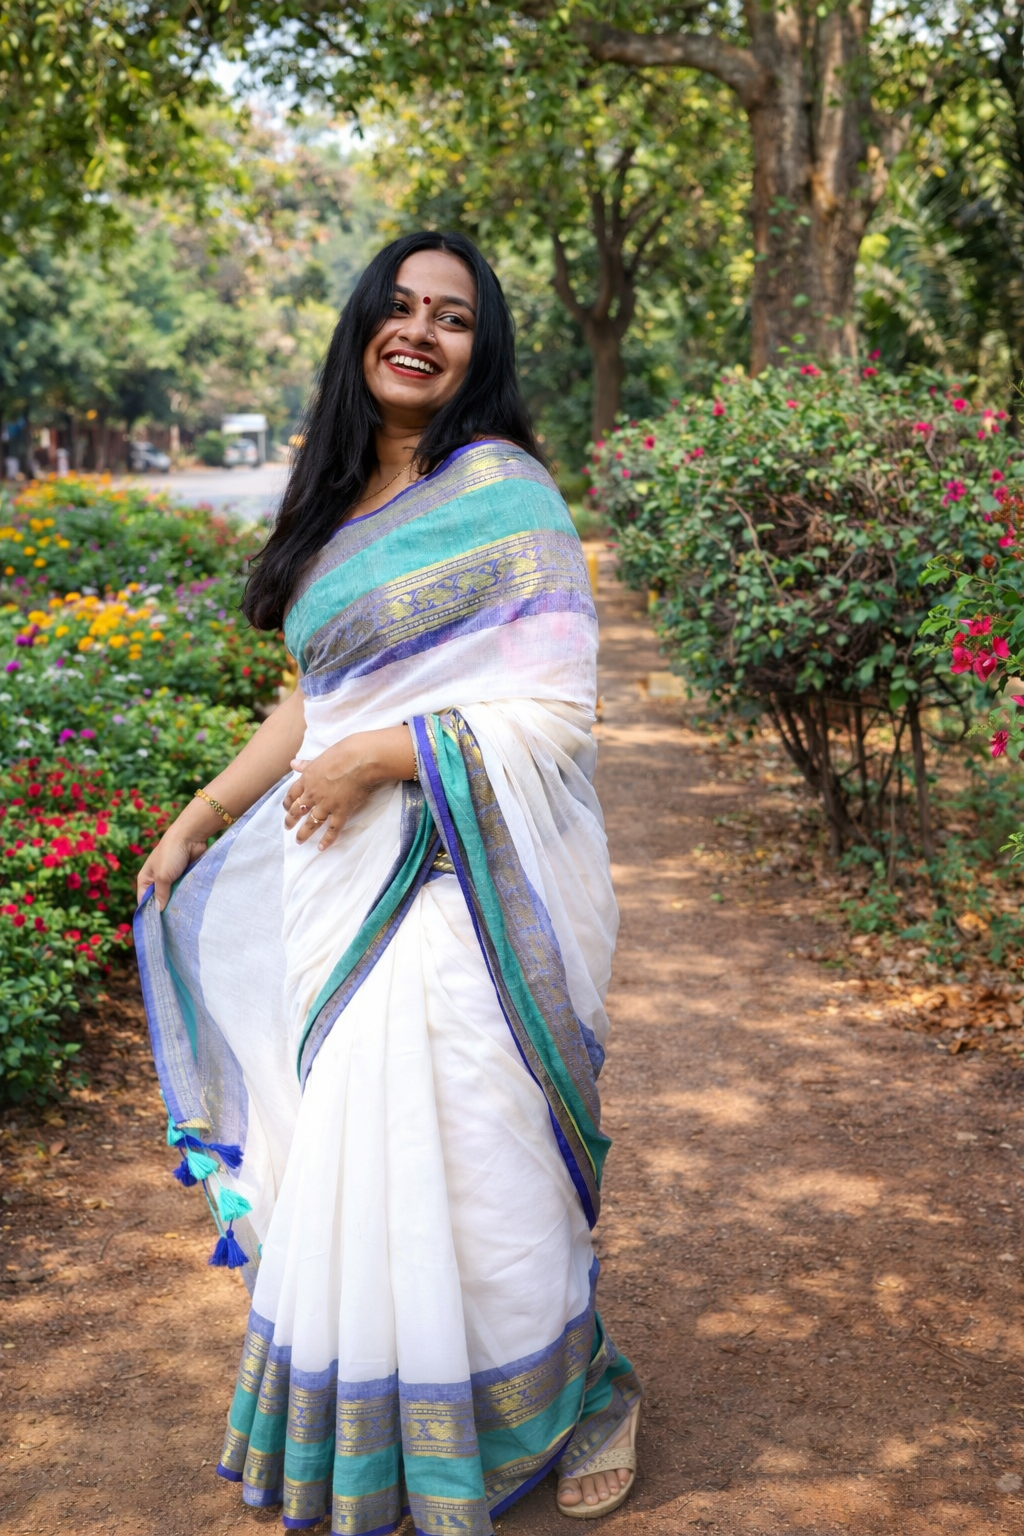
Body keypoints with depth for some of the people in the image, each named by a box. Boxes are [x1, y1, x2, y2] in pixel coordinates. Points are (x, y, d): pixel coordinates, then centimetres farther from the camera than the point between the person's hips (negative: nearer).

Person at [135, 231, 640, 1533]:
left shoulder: (501, 489, -10)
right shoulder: (345, 501, 12)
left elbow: (553, 714, -15)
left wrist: (381, 757, -18)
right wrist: (200, 817, 18)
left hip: (464, 890, -7)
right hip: (343, 887, 7)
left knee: (469, 1167, 1)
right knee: (349, 1160, 15)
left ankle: (586, 1398, 28)